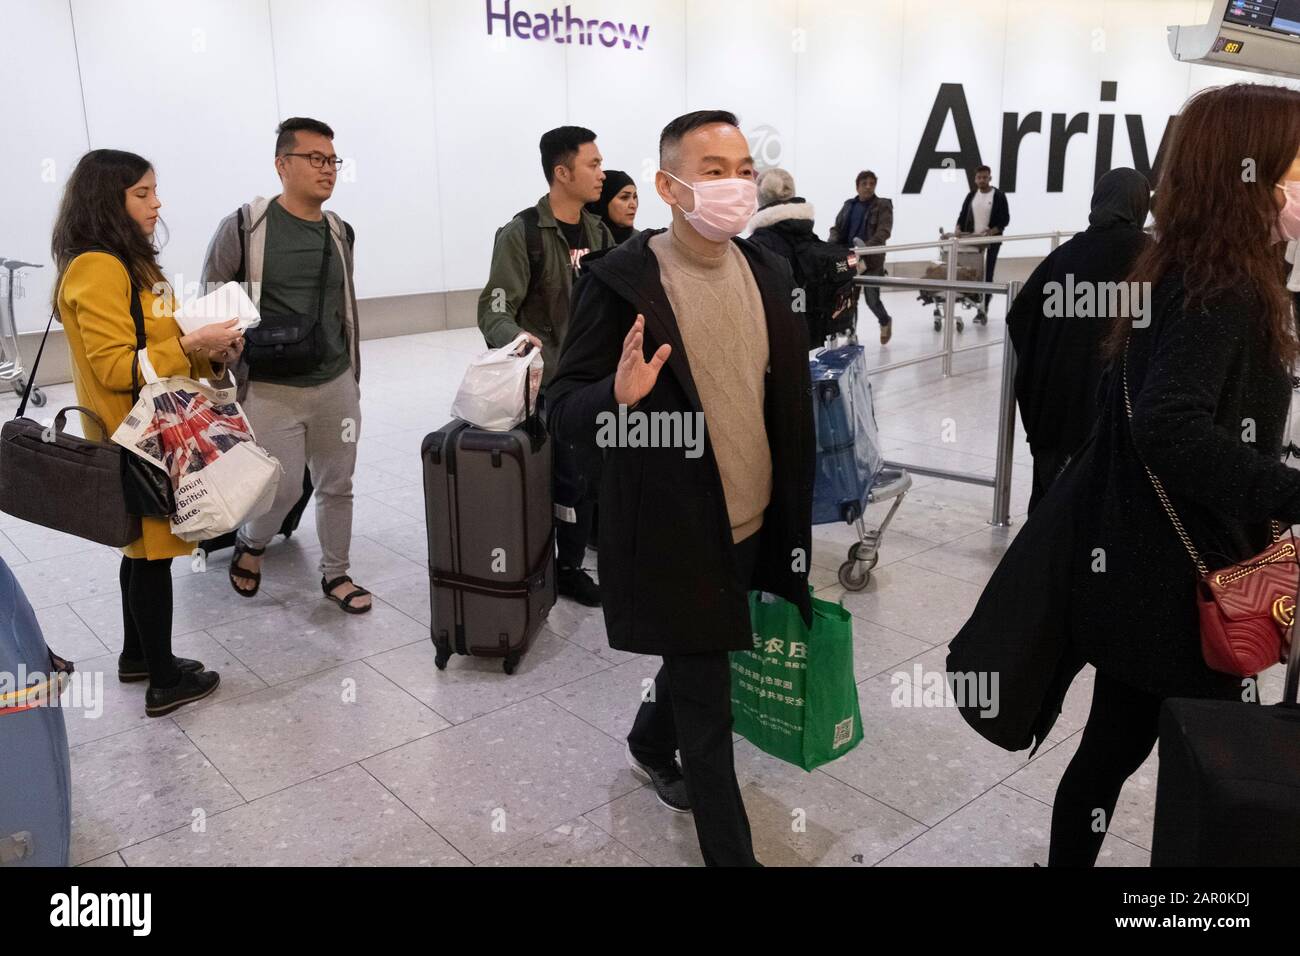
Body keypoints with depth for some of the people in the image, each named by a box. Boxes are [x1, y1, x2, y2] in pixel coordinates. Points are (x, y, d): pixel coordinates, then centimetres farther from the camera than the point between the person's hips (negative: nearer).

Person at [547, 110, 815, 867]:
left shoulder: (770, 272, 3)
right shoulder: (621, 281, -15)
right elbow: (565, 409, -14)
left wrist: (799, 509, 12)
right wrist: (618, 396, -36)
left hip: (753, 523, 6)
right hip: (673, 531, -6)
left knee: (696, 659, 26)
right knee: (708, 706, 6)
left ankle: (651, 746, 56)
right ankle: (731, 851, 26)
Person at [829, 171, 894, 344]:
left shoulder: (883, 205, -3)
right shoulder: (849, 205, 12)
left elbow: (884, 232, -15)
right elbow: (836, 228, 10)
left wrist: (866, 248, -30)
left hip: (872, 259, -4)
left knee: (872, 298, 1)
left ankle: (885, 321, 32)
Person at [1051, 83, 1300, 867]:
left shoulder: (1189, 273, 9)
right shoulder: (1223, 291, -19)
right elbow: (1171, 429, -34)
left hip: (1142, 573, 9)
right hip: (1180, 582, -9)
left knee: (1114, 745, 20)